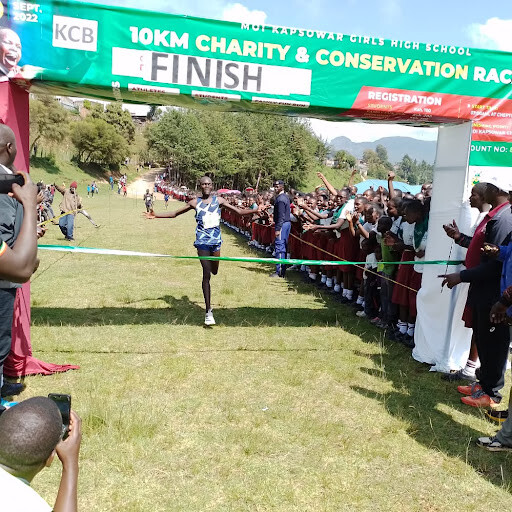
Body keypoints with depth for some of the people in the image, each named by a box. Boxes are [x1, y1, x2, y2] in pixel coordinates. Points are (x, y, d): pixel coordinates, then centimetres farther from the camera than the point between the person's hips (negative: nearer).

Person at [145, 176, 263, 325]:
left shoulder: (219, 200, 6)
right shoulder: (195, 202, 4)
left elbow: (239, 211, 8)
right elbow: (174, 214, 12)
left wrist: (255, 210, -2)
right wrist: (156, 216, 5)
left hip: (216, 239, 2)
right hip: (202, 240, -2)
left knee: (214, 271, 13)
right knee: (206, 275, -8)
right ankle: (208, 311, -6)